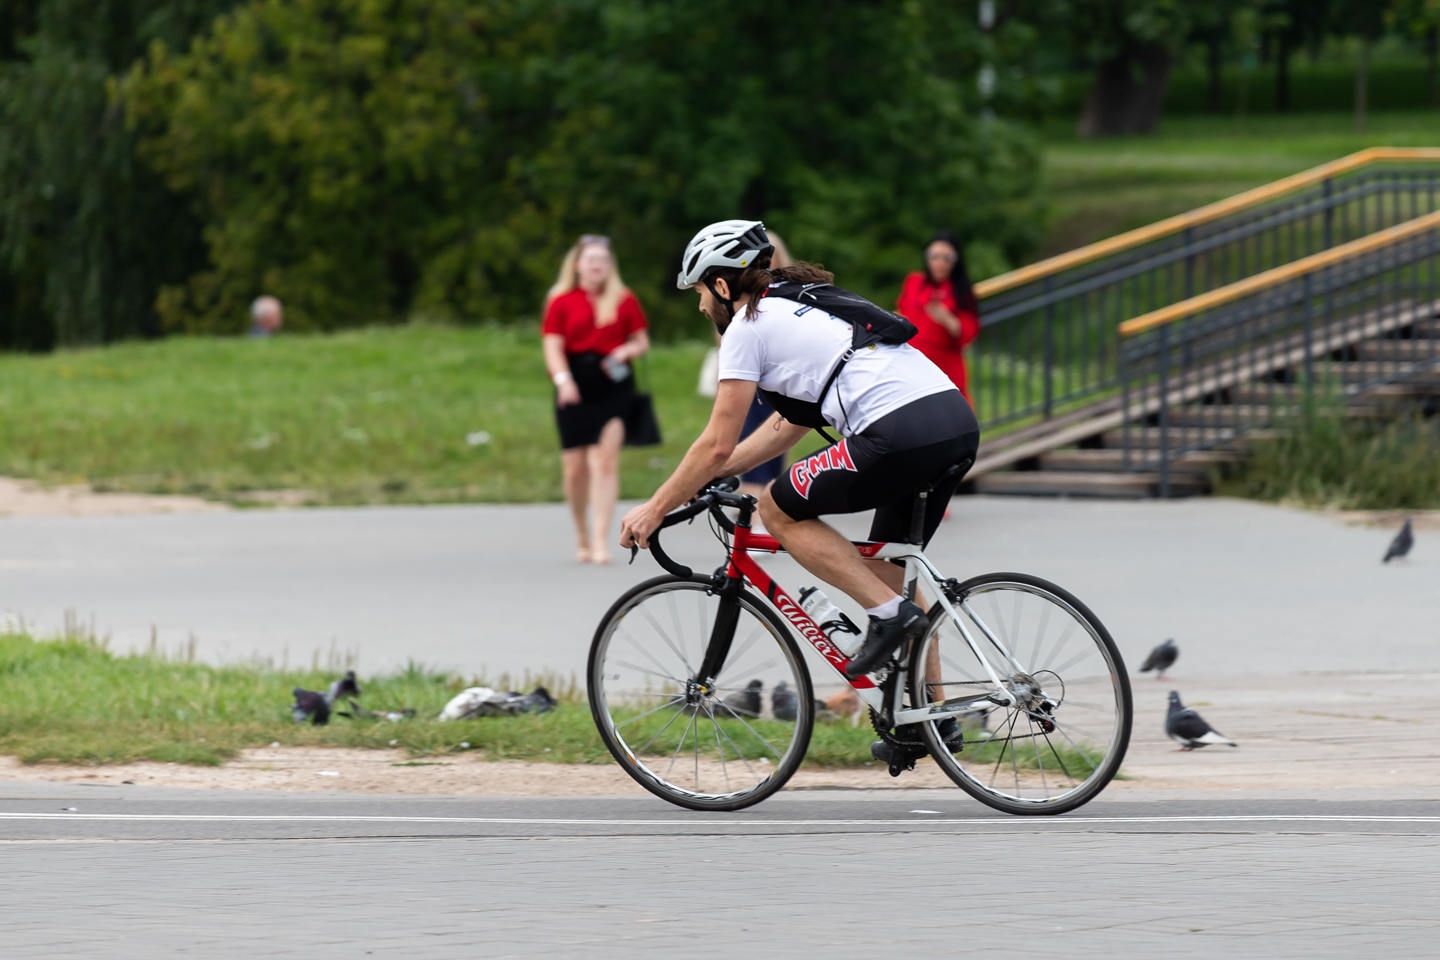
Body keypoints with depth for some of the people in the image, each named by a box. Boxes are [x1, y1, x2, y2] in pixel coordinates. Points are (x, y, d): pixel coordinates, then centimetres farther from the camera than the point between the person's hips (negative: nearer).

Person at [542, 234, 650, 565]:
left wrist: (626, 351, -9)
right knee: (575, 468, 2)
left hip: (612, 385, 0)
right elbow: (553, 345, -1)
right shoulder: (561, 301, 6)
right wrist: (562, 378, -19)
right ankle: (582, 539, 21)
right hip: (574, 386, 0)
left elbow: (642, 341, 14)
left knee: (605, 460, -14)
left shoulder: (624, 300, 9)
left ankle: (601, 541, -16)